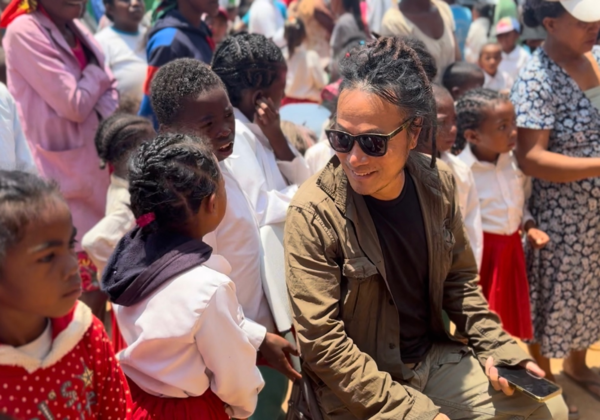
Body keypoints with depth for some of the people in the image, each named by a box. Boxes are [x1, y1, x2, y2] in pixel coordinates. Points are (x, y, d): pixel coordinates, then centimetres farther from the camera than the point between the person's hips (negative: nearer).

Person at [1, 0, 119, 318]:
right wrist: (95, 73, -1)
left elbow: (111, 90, 8)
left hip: (99, 165, 7)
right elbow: (74, 104, -18)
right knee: (90, 287, -1)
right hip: (68, 173, -7)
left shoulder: (75, 29, 10)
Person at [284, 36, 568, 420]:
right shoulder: (314, 214, -22)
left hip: (435, 357, 5)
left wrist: (497, 348, -3)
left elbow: (459, 279, 9)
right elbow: (323, 344, -20)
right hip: (357, 388, -5)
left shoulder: (437, 184, -6)